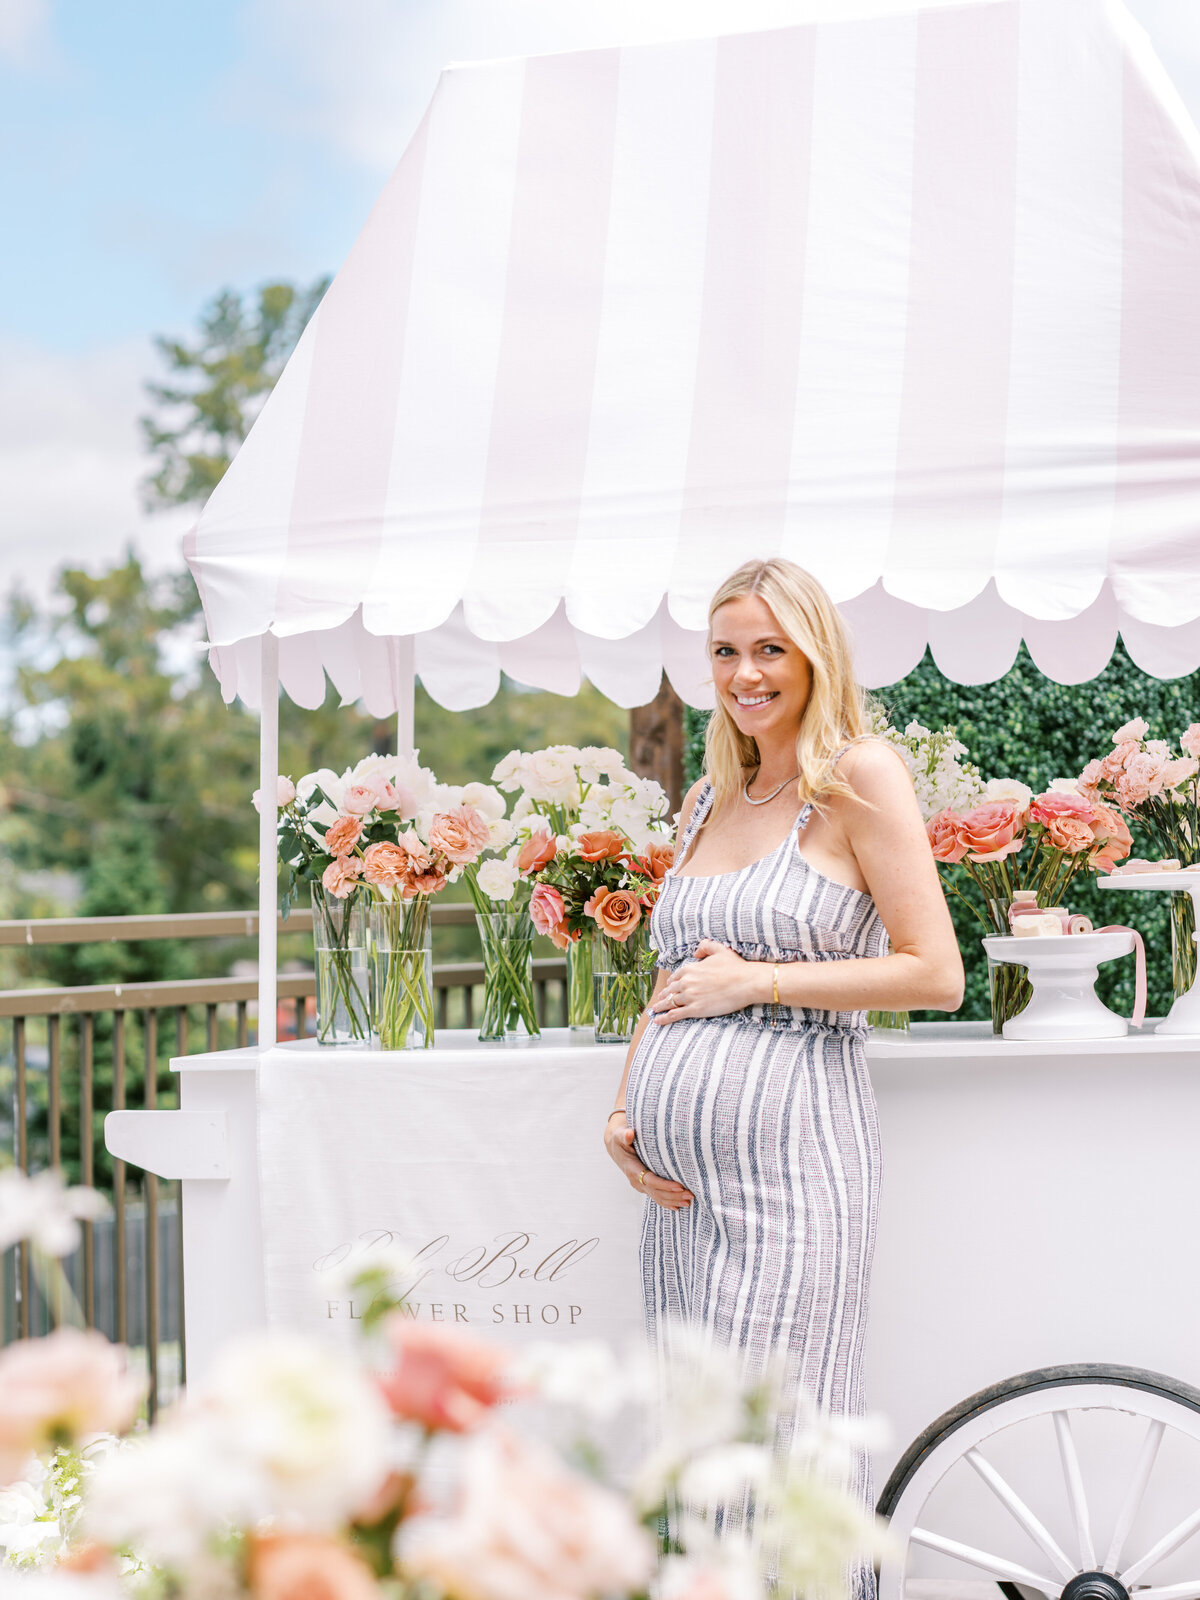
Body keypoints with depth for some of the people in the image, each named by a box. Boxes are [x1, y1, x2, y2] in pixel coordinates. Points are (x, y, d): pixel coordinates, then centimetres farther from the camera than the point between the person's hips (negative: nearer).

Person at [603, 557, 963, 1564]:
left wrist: (757, 980, -10)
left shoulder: (861, 777, -2)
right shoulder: (707, 801, 17)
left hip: (792, 1158, -7)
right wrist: (624, 1113, 8)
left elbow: (936, 977, -8)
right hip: (681, 1175, 7)